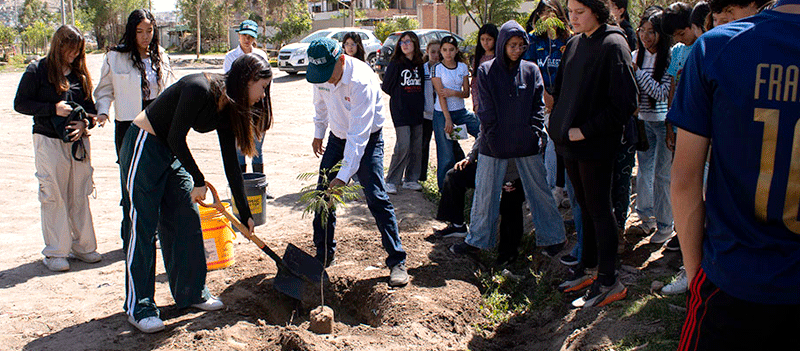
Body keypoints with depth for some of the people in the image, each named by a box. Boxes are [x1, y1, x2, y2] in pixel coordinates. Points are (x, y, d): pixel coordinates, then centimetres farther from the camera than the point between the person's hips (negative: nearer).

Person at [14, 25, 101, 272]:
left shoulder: (79, 73, 12)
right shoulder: (37, 70, -1)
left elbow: (90, 106, 16)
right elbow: (20, 104, -3)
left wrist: (84, 123, -4)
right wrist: (53, 108, -13)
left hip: (78, 141, 4)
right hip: (49, 142, -4)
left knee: (80, 196, 8)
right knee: (54, 197, -1)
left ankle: (83, 246, 18)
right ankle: (55, 252, 7)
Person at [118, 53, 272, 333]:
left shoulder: (227, 110, 0)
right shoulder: (200, 89, -26)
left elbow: (231, 163, 4)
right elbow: (176, 138, -23)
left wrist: (245, 213, 5)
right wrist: (198, 181, -12)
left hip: (173, 154, 8)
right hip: (142, 147, -8)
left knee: (187, 222, 8)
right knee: (142, 227, -4)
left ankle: (191, 292, 21)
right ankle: (137, 306, 5)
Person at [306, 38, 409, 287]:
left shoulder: (361, 81, -33)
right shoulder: (321, 74, -14)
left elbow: (359, 133, -35)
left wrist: (344, 175, -38)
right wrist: (319, 133, 18)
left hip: (368, 139, -6)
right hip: (337, 137, 6)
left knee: (376, 197, -13)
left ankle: (397, 260, -3)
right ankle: (324, 255, 20)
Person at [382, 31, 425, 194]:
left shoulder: (420, 64, 11)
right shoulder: (396, 64, -2)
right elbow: (386, 86, 0)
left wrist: (418, 100, 9)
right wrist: (399, 97, 6)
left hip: (417, 111, 5)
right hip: (400, 110, -5)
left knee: (417, 146, 5)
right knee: (403, 146, -13)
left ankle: (410, 180, 18)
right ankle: (391, 181, -3)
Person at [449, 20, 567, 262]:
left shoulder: (531, 70, 5)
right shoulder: (486, 71, 0)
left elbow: (538, 106, 6)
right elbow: (486, 110, -3)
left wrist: (535, 134, -4)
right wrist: (494, 137, -9)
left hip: (527, 144, 1)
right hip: (494, 144, -1)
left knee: (539, 191, 9)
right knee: (485, 194, 7)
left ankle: (551, 238, 23)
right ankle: (477, 240, 21)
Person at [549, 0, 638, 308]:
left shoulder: (612, 45, -13)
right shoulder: (574, 44, 11)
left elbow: (625, 101, -18)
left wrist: (586, 131, -17)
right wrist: (559, 122, 10)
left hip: (595, 145, -7)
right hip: (570, 143, 7)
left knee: (599, 210, 0)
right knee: (585, 207, 16)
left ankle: (608, 281, 11)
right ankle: (586, 268, 29)